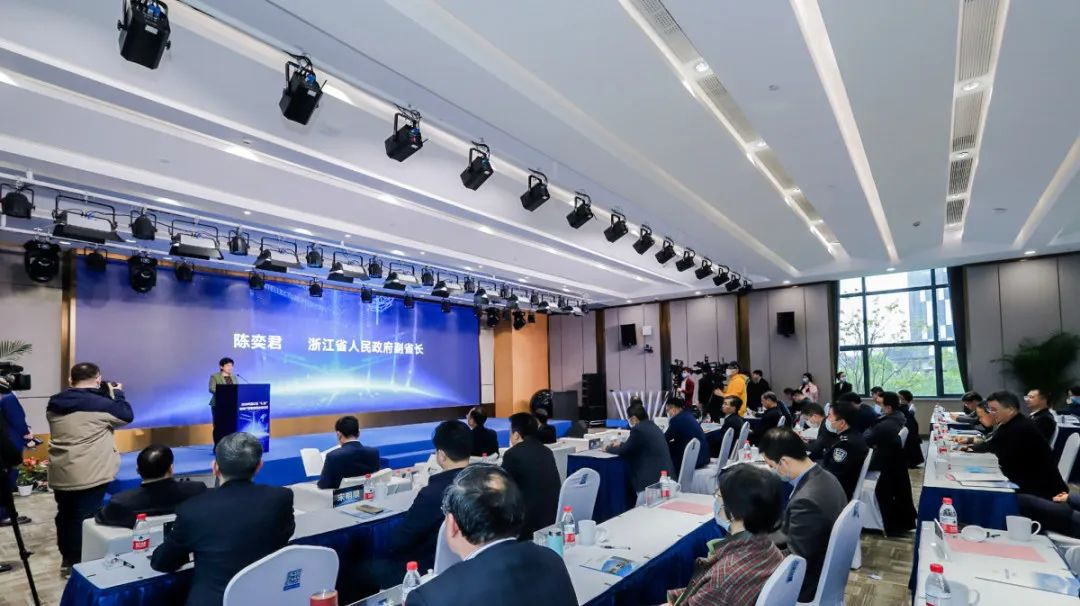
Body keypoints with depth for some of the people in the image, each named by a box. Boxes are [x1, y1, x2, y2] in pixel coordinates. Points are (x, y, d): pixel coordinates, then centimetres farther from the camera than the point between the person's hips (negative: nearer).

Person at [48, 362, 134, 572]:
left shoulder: (54, 404, 3)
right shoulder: (101, 403, -15)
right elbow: (127, 416, -2)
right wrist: (117, 393, 10)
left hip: (60, 473, 7)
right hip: (90, 474, -7)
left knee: (65, 515, 19)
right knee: (85, 518, 4)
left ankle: (67, 559, 32)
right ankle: (77, 562, 13)